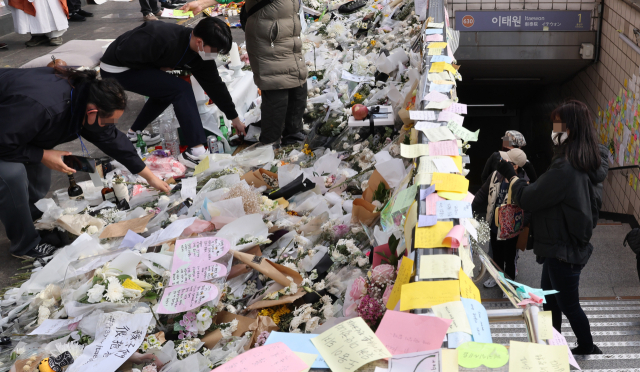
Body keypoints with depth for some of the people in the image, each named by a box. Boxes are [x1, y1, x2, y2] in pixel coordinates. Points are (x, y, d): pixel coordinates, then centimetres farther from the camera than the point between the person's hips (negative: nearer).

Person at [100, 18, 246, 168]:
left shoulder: (200, 56, -6)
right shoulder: (163, 37, -32)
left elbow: (215, 85, 5)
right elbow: (124, 54, -27)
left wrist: (234, 117, 11)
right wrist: (159, 67, -15)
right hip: (116, 69, -9)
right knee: (181, 90, -17)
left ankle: (134, 133, 34)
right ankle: (197, 152, -18)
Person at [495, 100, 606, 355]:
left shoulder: (565, 169, -28)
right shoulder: (584, 166, 4)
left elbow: (529, 199, -21)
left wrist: (511, 176, -5)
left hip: (563, 252, -10)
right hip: (565, 246, 10)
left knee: (569, 305, 7)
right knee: (549, 301, 21)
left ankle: (587, 349, 23)